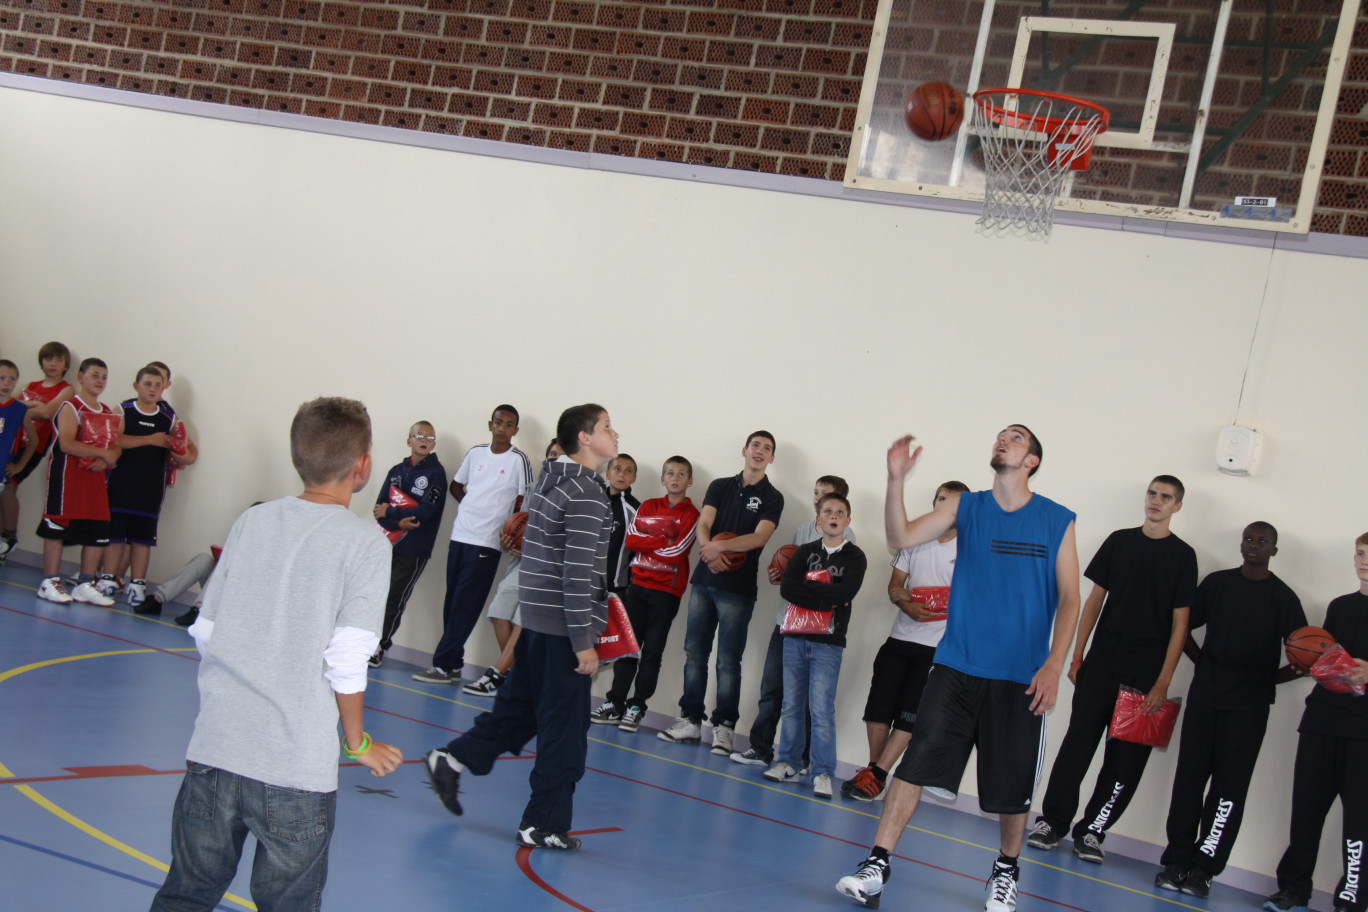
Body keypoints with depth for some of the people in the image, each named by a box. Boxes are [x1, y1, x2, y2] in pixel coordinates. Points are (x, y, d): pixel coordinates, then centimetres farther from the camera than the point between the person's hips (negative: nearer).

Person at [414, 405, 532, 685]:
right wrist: (472, 505, 9)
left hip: (487, 543, -6)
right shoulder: (476, 453, 10)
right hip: (460, 535, 6)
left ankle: (444, 665, -3)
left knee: (464, 607, -6)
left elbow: (526, 502, -5)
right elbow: (456, 485, 23)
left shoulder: (518, 460, -4)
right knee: (451, 604, 8)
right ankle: (453, 665, 16)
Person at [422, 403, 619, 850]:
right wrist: (584, 642, -18)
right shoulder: (587, 494, -16)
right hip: (563, 627, -9)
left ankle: (451, 760, 20)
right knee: (564, 728, 0)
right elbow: (578, 573, -21)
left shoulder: (548, 481, 13)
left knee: (519, 705, 21)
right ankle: (544, 825, 7)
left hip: (534, 617, 9)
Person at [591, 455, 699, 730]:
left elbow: (676, 552, -13)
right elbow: (629, 539, -2)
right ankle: (615, 703, 9)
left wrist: (645, 543, -7)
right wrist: (663, 541, -11)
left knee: (652, 651, 0)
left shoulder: (691, 514, -2)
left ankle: (636, 707, 6)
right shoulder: (648, 506, 11)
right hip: (639, 584, 4)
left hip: (667, 591, -4)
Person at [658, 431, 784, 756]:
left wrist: (720, 546, -25)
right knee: (695, 653, 6)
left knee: (728, 662, -3)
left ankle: (723, 727, 5)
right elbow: (703, 525, 2)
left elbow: (760, 536, -13)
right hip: (704, 581, 4)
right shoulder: (720, 486, 13)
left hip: (738, 589, -4)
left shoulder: (772, 498, 2)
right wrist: (710, 552, -19)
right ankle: (691, 721, 13)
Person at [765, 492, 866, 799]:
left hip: (828, 644, -3)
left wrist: (807, 589, -11)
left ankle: (823, 773, -2)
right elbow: (786, 588, -6)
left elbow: (846, 593, -17)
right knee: (791, 705, 8)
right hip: (795, 638, 3)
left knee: (821, 710, -7)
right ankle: (787, 763, 17)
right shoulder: (805, 552, 9)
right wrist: (826, 598, -13)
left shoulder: (855, 557, 1)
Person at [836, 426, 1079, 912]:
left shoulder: (1057, 521, 3)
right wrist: (896, 480, -21)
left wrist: (1053, 665, -9)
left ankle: (1006, 871, 29)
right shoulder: (965, 507, 6)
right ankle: (876, 865, -4)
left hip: (1021, 677, -1)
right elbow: (901, 537, -6)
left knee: (1012, 786, 6)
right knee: (917, 762, -8)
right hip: (957, 666, 1)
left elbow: (1069, 600, 2)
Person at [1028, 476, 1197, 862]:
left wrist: (1163, 682, -8)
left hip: (1146, 674, -1)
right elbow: (1094, 601, 11)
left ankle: (1092, 831, 10)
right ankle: (1052, 821, 8)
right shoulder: (1119, 541, 8)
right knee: (1078, 742, -1)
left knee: (1127, 758, 0)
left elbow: (1180, 623, -1)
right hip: (1101, 663, 1)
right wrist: (1076, 656, 5)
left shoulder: (1183, 555, 2)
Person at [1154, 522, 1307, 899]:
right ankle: (1176, 861, 7)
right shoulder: (1217, 582, 8)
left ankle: (1203, 868, 3)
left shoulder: (1283, 597, 2)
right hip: (1205, 696, 2)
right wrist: (1204, 663, 6)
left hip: (1249, 705, -2)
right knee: (1189, 779, 1)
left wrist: (1271, 677, -6)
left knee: (1229, 788, -2)